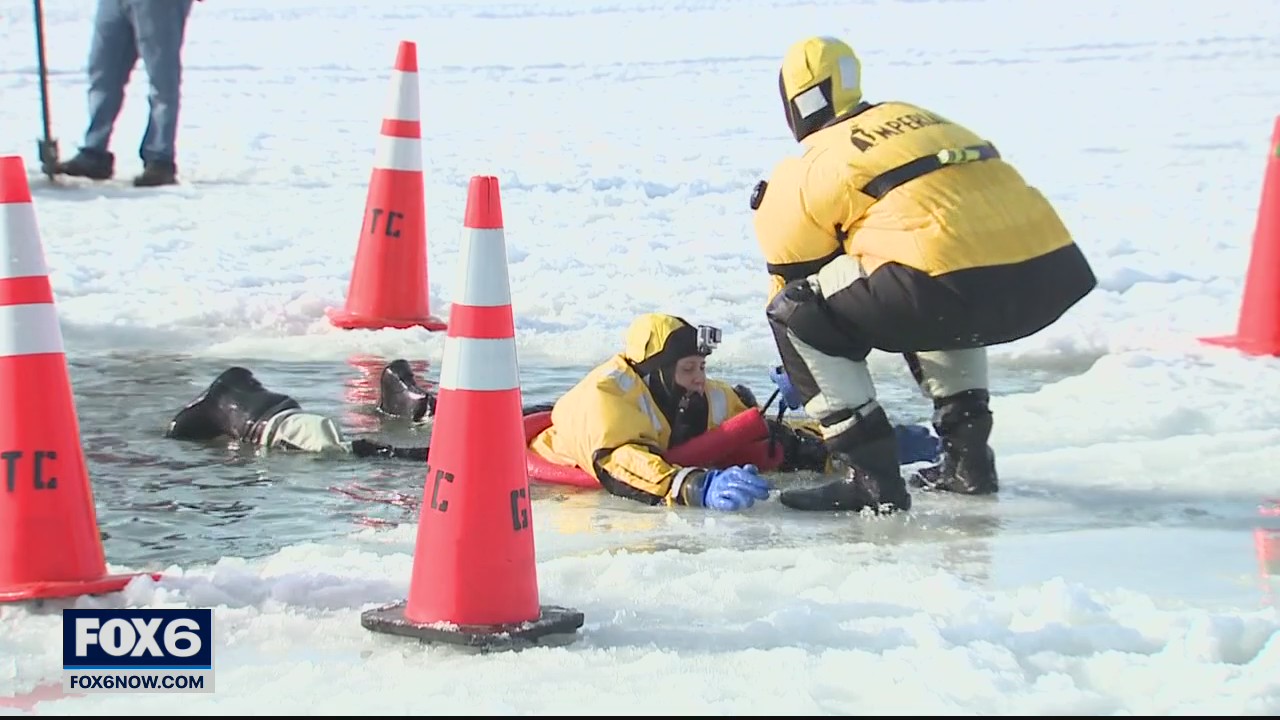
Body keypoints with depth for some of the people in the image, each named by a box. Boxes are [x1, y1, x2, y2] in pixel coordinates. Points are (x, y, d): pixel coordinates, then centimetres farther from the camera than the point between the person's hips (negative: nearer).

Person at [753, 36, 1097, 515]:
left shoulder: (804, 175, 11)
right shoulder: (916, 118, 30)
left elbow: (793, 281, 22)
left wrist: (799, 379, 40)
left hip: (957, 287, -7)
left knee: (799, 314, 8)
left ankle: (871, 476, 2)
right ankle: (968, 458, 32)